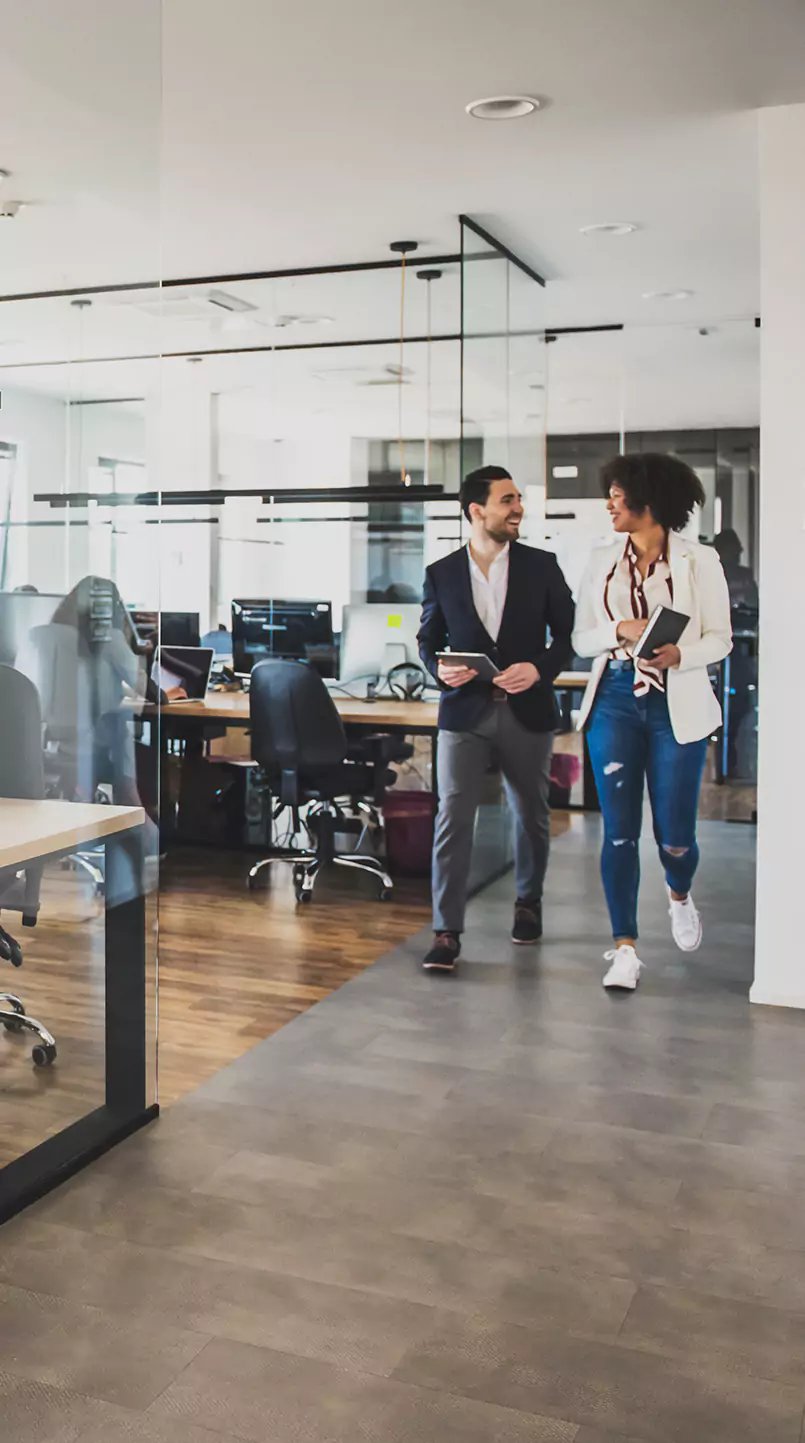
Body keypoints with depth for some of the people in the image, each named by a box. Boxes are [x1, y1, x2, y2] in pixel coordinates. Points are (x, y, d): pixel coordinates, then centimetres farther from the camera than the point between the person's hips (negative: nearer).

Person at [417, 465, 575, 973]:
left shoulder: (541, 565, 1)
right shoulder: (442, 573, 1)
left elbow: (567, 632, 4)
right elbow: (428, 640, 9)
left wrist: (540, 669, -15)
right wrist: (439, 669, -12)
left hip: (527, 712, 1)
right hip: (465, 712, -1)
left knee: (532, 815, 15)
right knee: (453, 820, -8)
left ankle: (529, 902, 38)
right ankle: (447, 933, -3)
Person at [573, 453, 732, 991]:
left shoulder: (699, 560, 0)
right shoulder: (603, 562, 9)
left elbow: (720, 637, 0)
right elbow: (580, 639, 8)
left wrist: (679, 653, -19)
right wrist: (619, 630, -12)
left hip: (677, 705, -2)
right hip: (615, 699, 2)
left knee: (674, 834, 2)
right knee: (620, 830, 0)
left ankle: (680, 896, 38)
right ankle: (625, 949, 9)